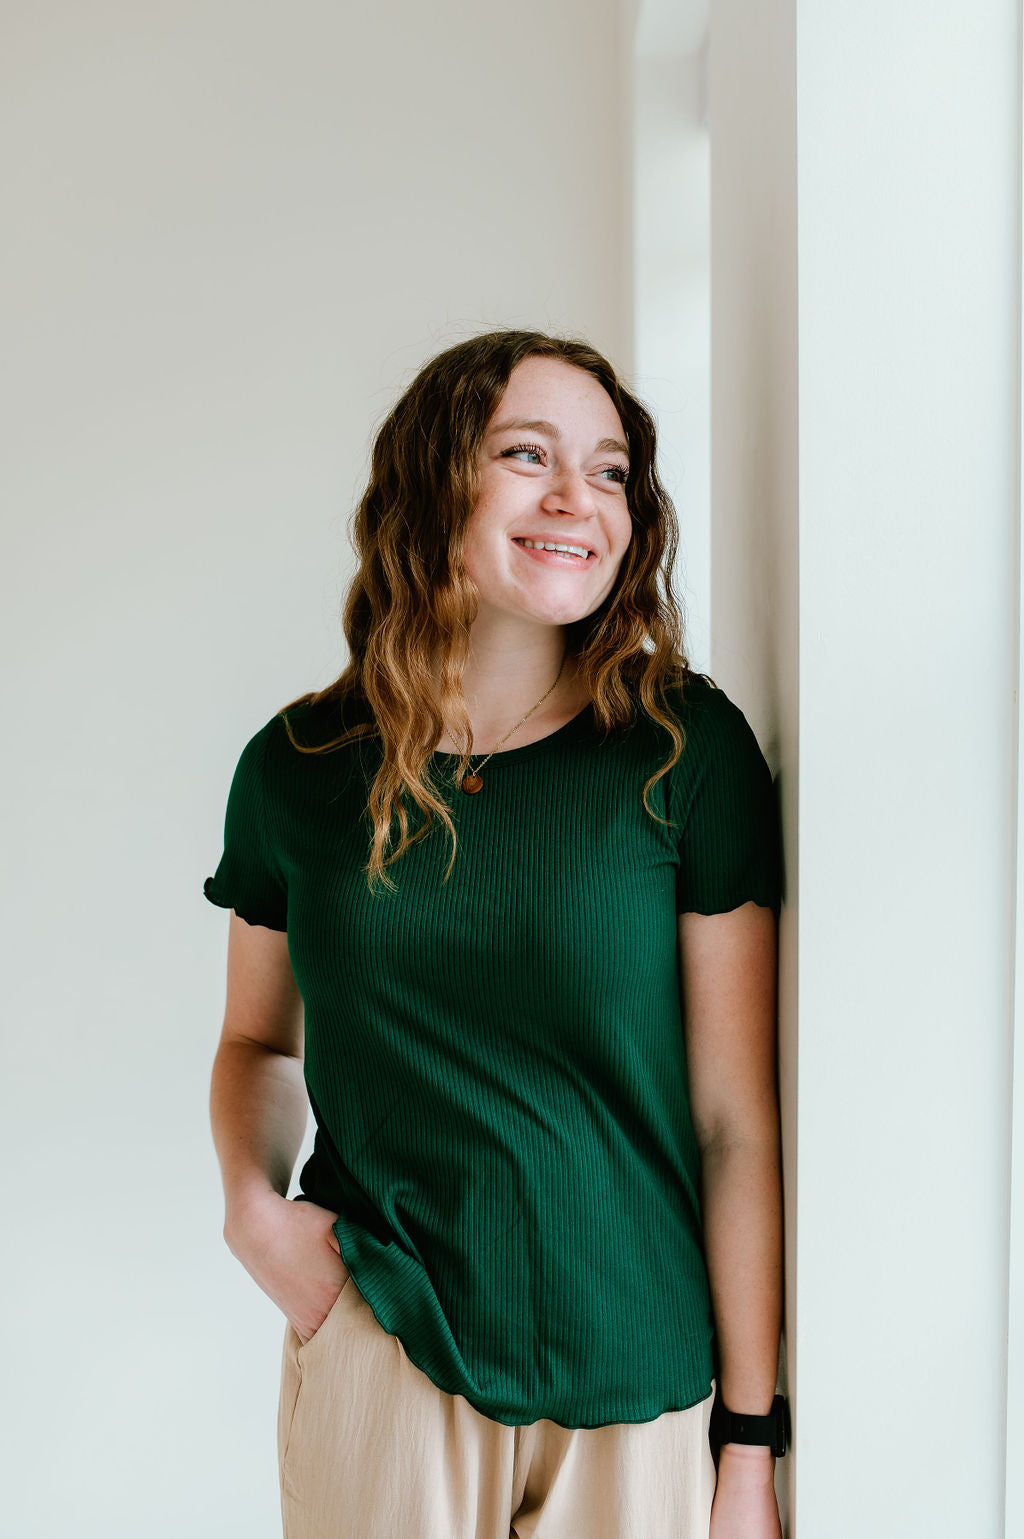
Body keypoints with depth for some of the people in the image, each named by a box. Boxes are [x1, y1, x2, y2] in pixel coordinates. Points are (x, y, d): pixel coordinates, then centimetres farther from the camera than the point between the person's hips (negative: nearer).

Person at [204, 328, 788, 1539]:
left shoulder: (687, 750, -10)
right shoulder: (297, 768, -4)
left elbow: (737, 1123, -8)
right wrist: (252, 1199, -7)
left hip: (634, 1388, 0)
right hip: (375, 1347, 1)